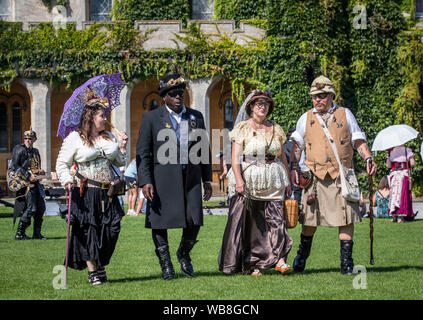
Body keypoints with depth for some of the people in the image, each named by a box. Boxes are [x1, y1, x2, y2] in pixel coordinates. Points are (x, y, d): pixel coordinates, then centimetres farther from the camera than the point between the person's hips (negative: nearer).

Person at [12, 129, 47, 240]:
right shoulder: (19, 150, -4)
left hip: (36, 182, 8)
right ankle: (19, 234, -5)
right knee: (31, 208, -14)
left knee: (41, 208, 5)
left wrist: (40, 171, 5)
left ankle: (37, 233, 15)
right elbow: (15, 166, -12)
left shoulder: (35, 151, 18)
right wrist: (28, 176, -18)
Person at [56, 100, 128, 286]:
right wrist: (67, 180, -17)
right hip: (86, 193, -4)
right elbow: (62, 164, -1)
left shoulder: (110, 137, 15)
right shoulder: (75, 138, -1)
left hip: (108, 194, 5)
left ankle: (100, 265, 17)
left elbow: (119, 162, 23)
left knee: (111, 229, -1)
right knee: (88, 230, -5)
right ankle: (92, 271, 3)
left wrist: (121, 147, 7)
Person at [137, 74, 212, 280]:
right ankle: (165, 263, 17)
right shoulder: (151, 118, 2)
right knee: (160, 221, 2)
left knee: (194, 221, -2)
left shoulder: (196, 117, 13)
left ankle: (184, 254, 25)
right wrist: (145, 181, -12)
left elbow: (204, 150, 17)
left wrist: (207, 180, 13)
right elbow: (142, 153, -2)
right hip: (162, 178, -2)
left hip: (191, 178, 3)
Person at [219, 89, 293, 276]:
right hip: (248, 182, -3)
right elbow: (235, 157, -5)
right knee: (250, 222, -3)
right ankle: (251, 265, 3)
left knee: (276, 218, -9)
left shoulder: (276, 129, 14)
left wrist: (288, 182, 11)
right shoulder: (242, 129, 2)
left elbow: (282, 157, 17)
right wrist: (239, 180, -17)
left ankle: (279, 260, -13)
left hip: (273, 184, 3)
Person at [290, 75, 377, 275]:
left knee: (346, 219, -6)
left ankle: (346, 261, 0)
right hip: (314, 176, 1)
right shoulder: (306, 118, 12)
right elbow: (297, 146, 16)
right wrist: (293, 168, 4)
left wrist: (368, 158, -4)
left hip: (342, 176, -1)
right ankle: (302, 255, 25)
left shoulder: (345, 115, 10)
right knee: (309, 218, 4)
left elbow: (359, 141, 12)